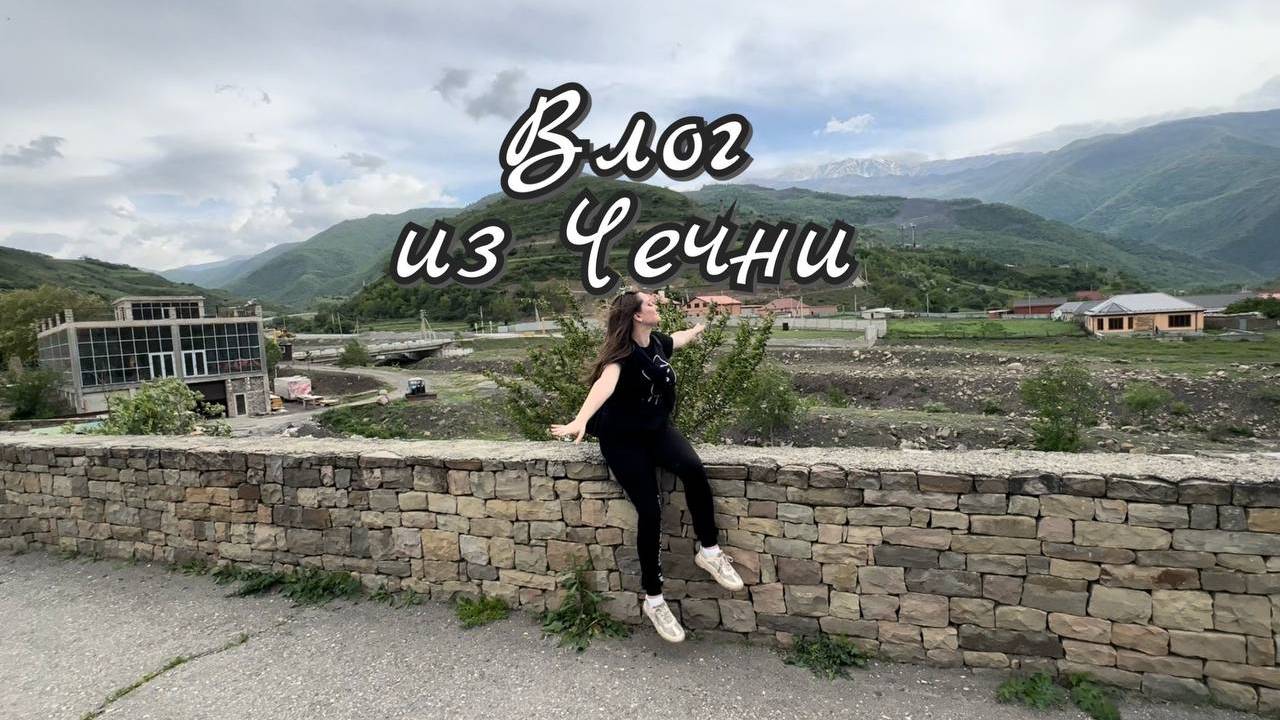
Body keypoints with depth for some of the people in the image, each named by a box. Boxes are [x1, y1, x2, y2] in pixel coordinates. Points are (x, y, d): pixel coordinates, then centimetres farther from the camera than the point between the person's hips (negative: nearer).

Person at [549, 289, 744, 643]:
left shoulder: (657, 343, 1)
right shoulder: (623, 354, -22)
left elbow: (679, 338, 26)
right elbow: (605, 383, -44)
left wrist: (697, 329, 49)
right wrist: (581, 420, -62)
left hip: (657, 429, 6)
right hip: (623, 440, -6)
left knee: (694, 470, -25)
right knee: (649, 511, -14)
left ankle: (708, 551, -6)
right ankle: (653, 600, 3)